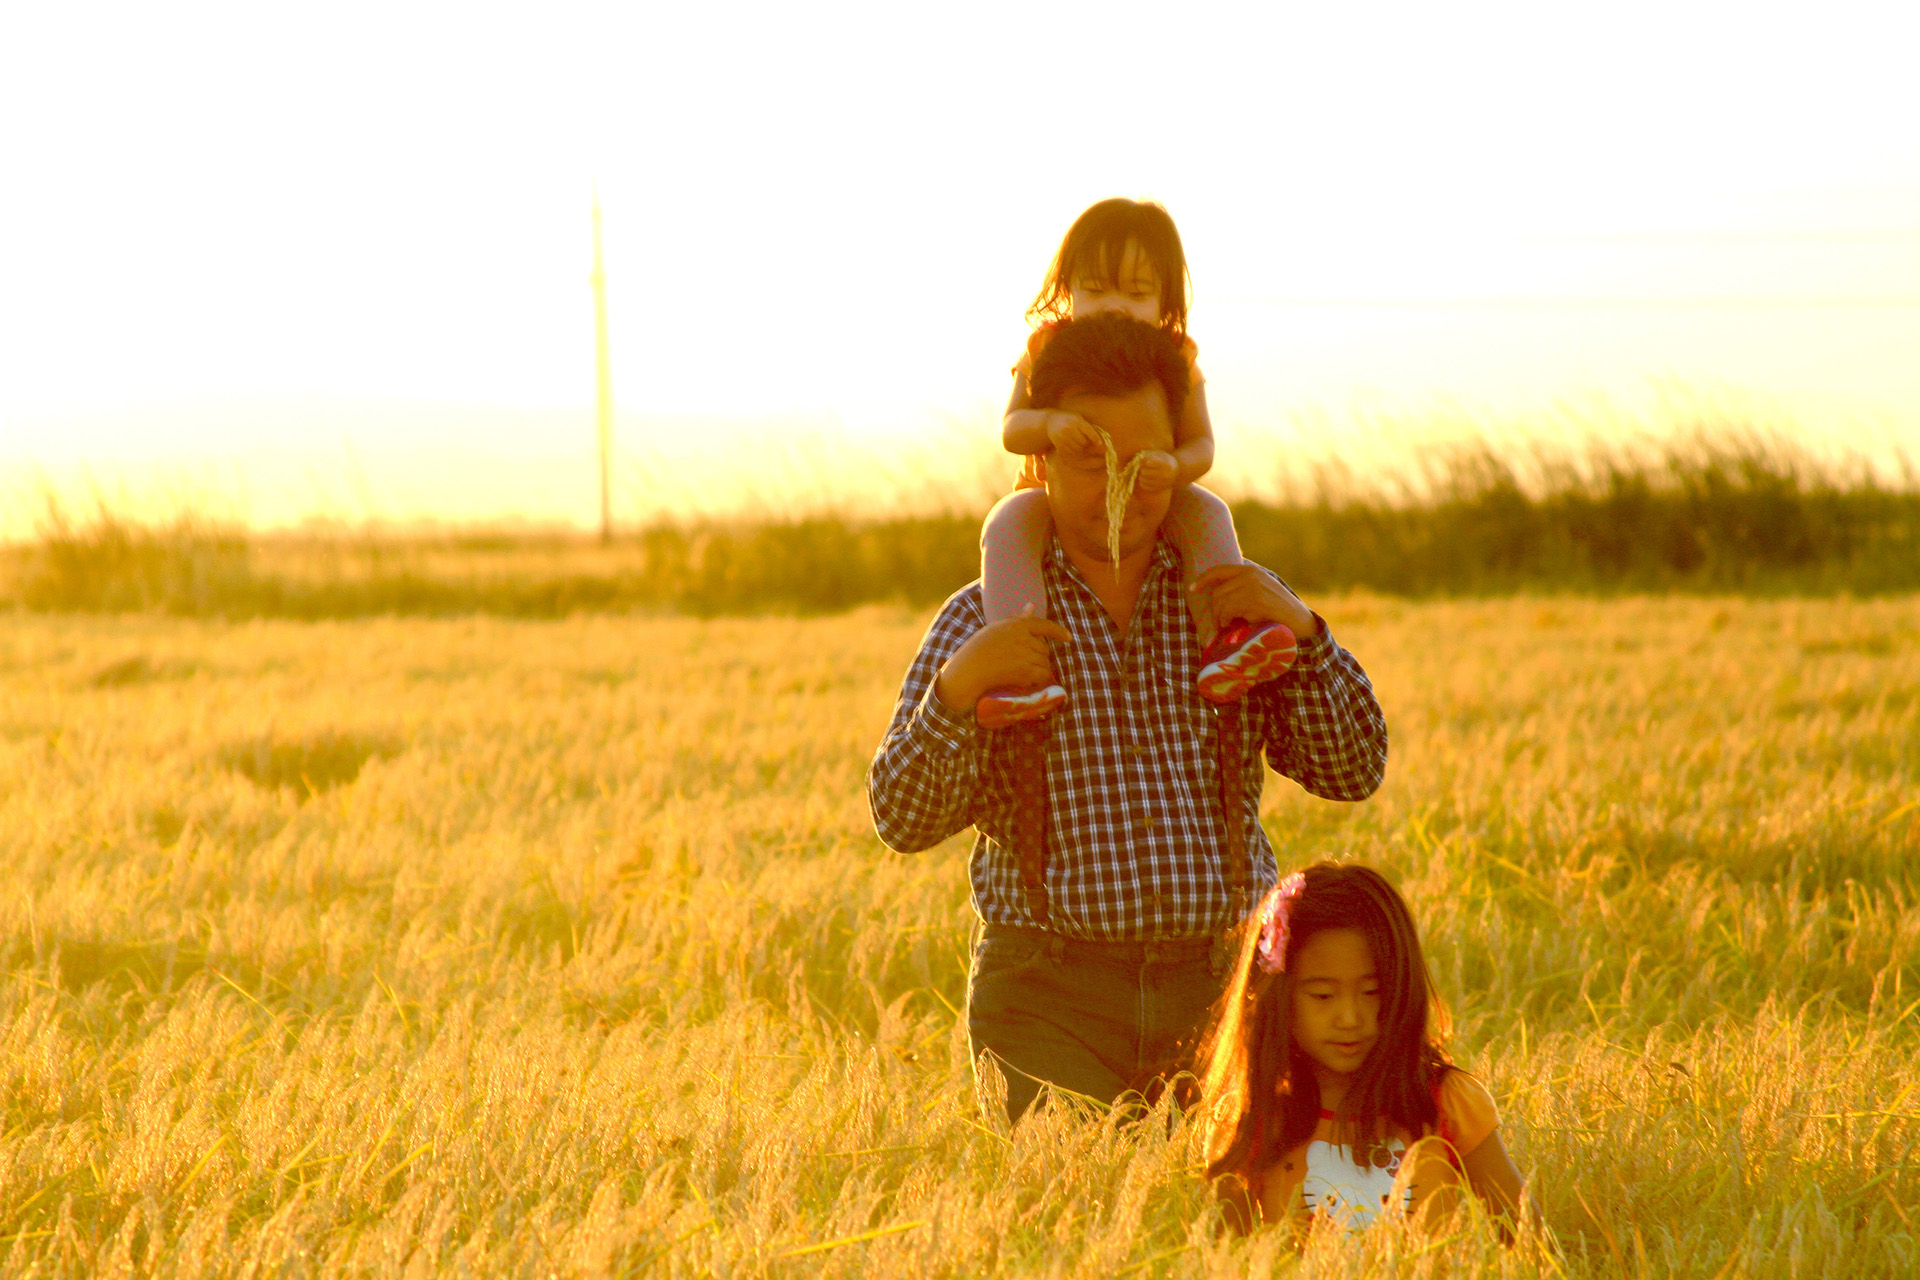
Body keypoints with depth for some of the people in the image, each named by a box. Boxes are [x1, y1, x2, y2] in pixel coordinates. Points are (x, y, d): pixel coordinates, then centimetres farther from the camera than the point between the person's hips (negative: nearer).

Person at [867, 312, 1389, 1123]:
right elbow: (902, 820, 0)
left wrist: (1303, 632, -6)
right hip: (1050, 996, -2)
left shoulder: (1233, 609, 13)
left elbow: (1353, 772, 8)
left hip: (1216, 991, 2)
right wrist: (957, 690, -17)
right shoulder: (981, 621, 8)